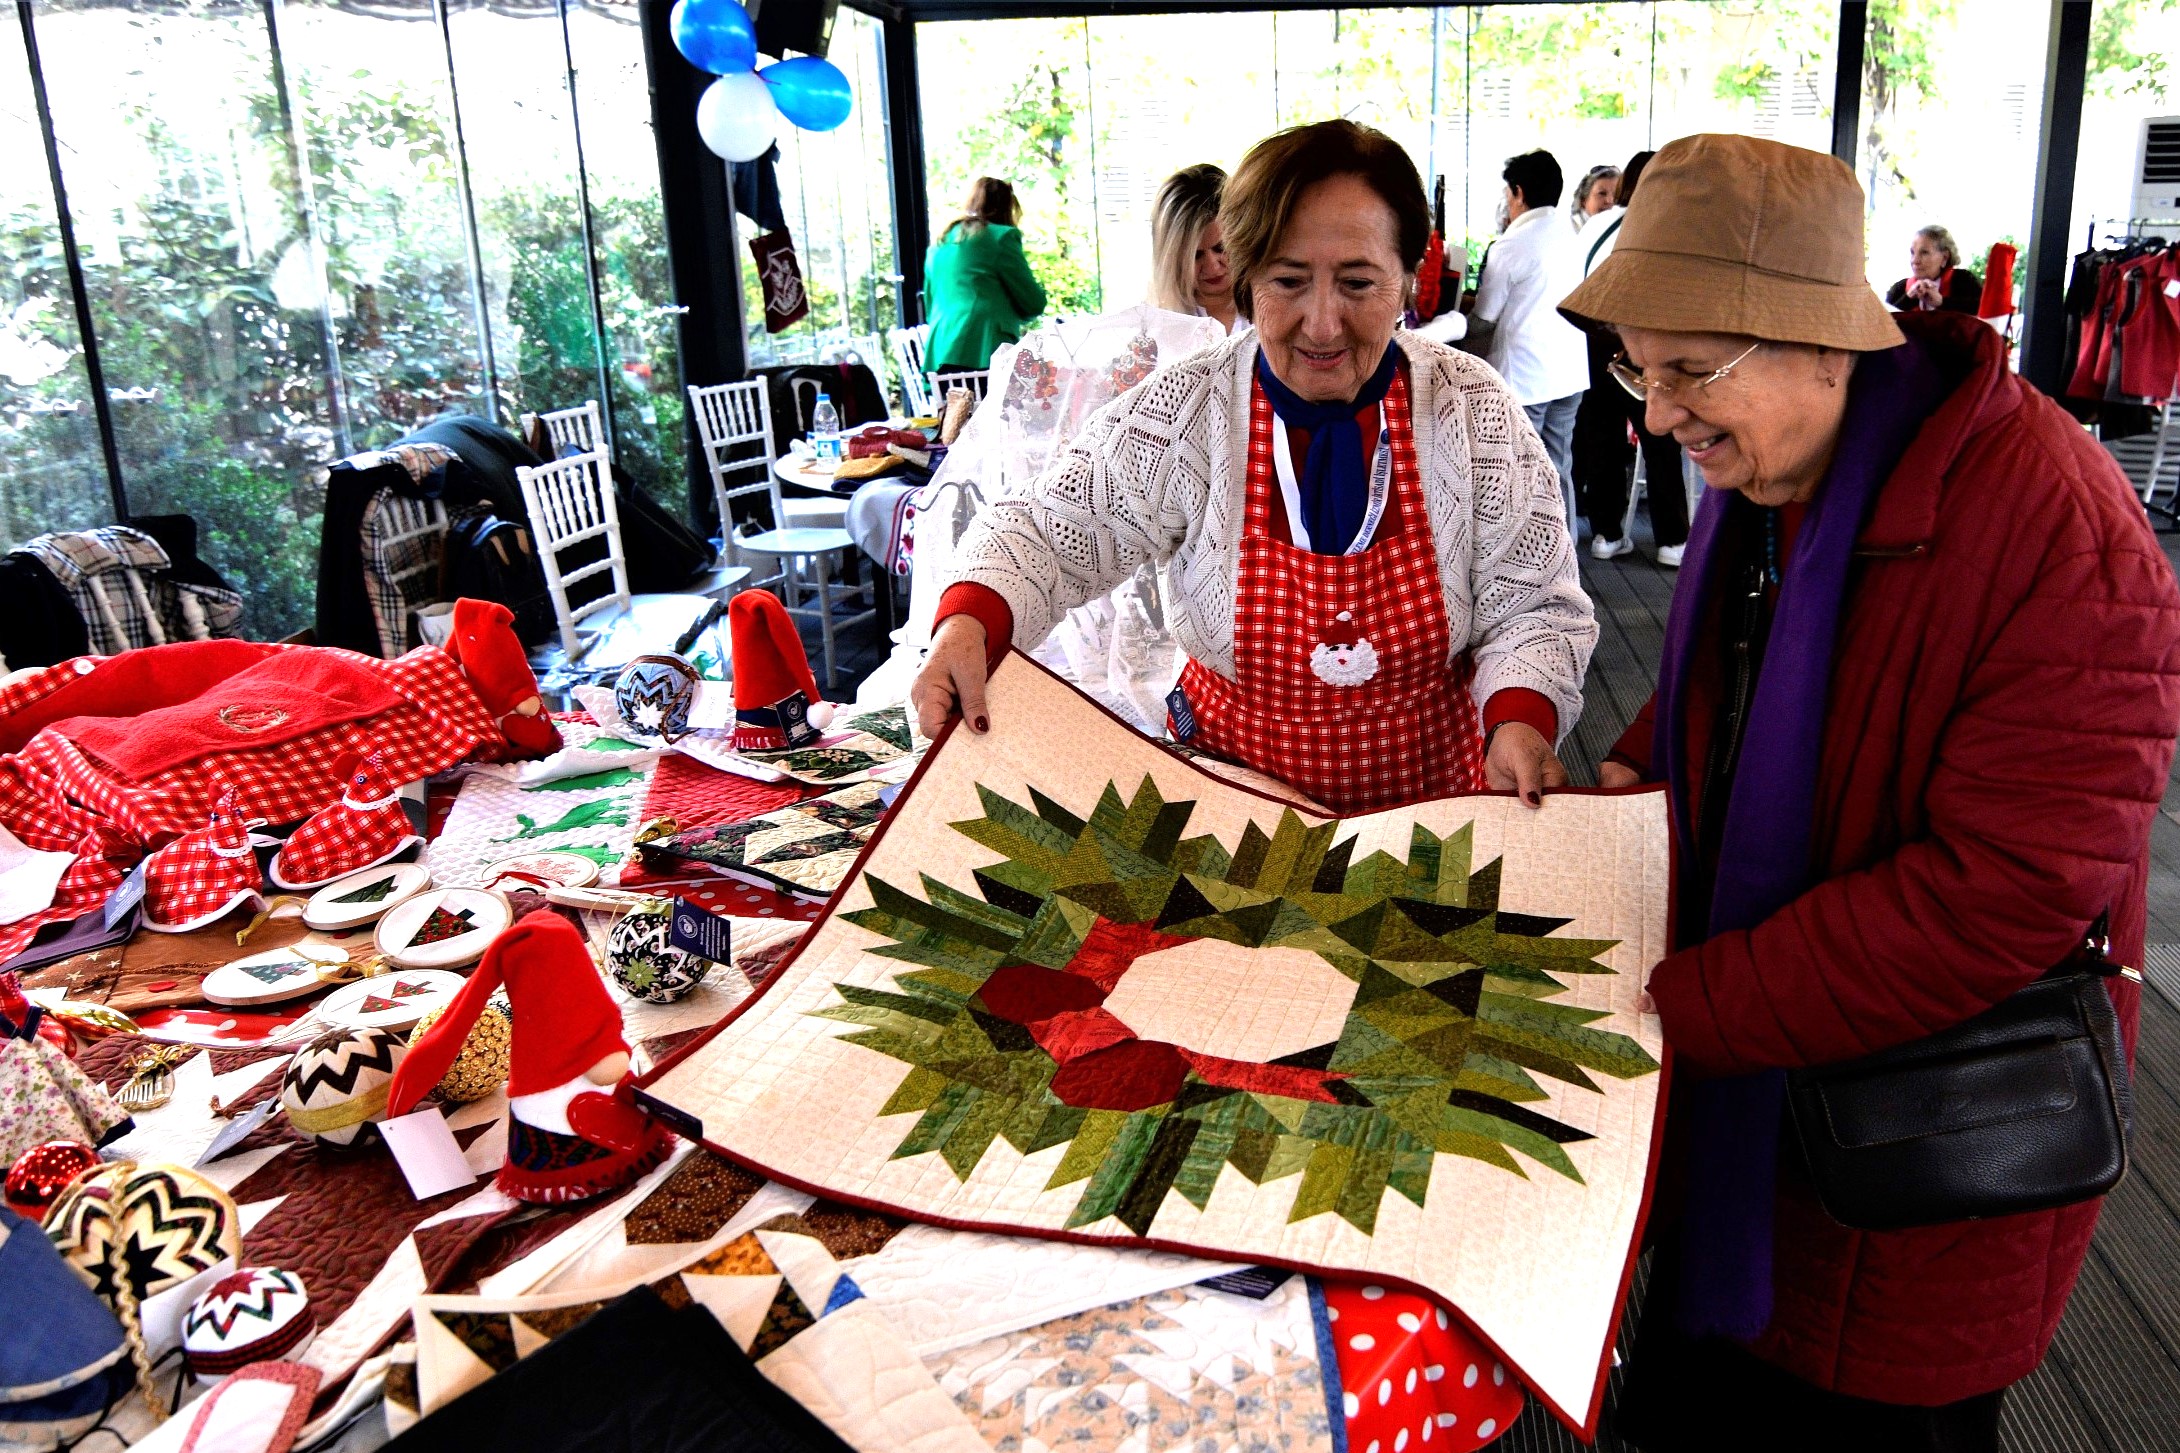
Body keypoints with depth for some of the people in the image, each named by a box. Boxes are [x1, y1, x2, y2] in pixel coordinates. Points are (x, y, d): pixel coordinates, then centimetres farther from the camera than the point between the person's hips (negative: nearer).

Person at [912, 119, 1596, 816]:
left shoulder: (1472, 411, -5)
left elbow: (1533, 609, -3)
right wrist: (967, 623, -27)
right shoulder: (1184, 409, -7)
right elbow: (1049, 532, -6)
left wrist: (1520, 723, -22)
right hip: (1231, 802, -1)